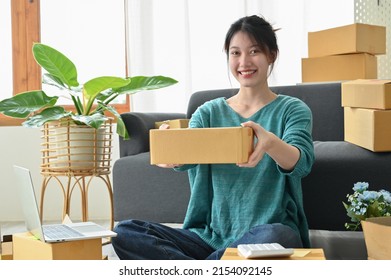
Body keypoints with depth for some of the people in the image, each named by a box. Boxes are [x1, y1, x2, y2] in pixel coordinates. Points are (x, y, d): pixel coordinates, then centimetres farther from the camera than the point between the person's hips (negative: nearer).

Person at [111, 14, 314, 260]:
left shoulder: (292, 110, 4)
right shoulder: (209, 112, 12)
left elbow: (301, 163, -17)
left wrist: (270, 142, -40)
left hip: (264, 236, -3)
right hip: (210, 236, 3)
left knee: (273, 236, -40)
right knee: (125, 233, -17)